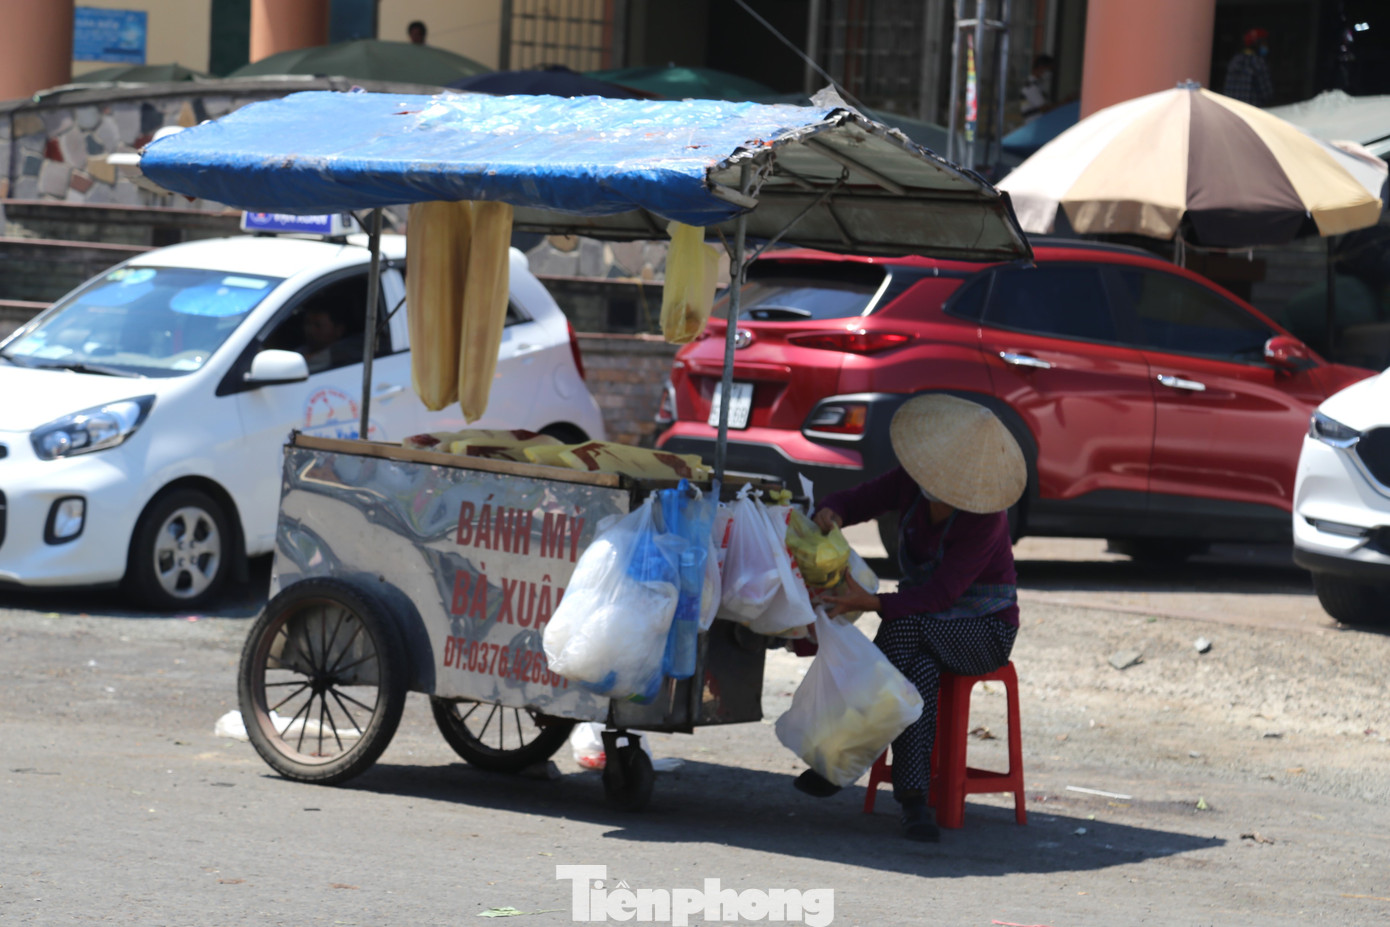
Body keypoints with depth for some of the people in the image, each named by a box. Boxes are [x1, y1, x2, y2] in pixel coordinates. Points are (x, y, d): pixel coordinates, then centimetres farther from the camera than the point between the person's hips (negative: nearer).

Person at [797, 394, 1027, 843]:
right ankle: (913, 802, -33)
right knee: (921, 671, -33)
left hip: (985, 629, -5)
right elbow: (854, 501, -1)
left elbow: (941, 594, -30)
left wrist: (872, 603, -42)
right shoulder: (911, 483, -11)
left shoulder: (987, 517, -27)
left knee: (905, 625, -36)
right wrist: (829, 514, -26)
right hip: (927, 626, 5)